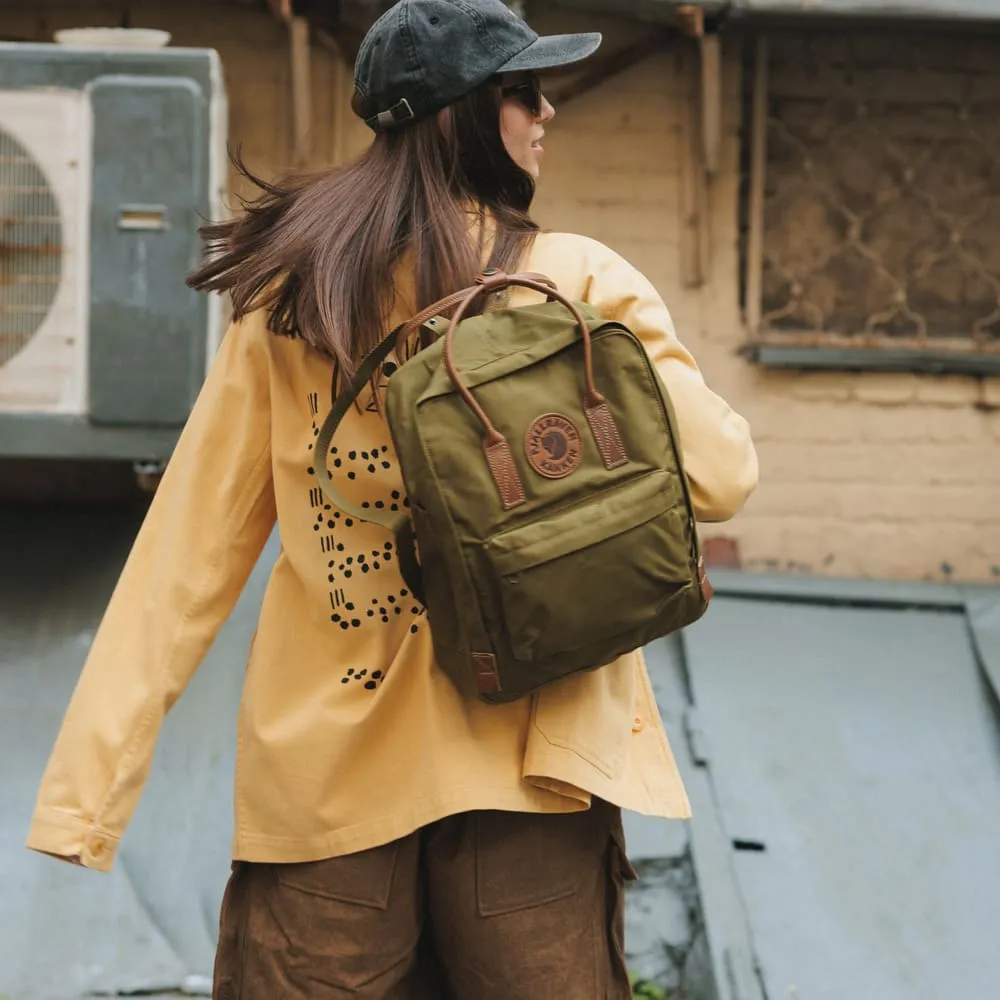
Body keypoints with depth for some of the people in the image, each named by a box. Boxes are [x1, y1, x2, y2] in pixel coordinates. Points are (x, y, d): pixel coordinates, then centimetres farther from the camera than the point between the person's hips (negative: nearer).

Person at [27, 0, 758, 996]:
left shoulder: (288, 294, 4)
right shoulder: (579, 282, -5)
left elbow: (191, 547, 2)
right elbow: (717, 477, -8)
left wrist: (86, 785, 2)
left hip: (320, 778, 3)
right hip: (523, 766, -3)